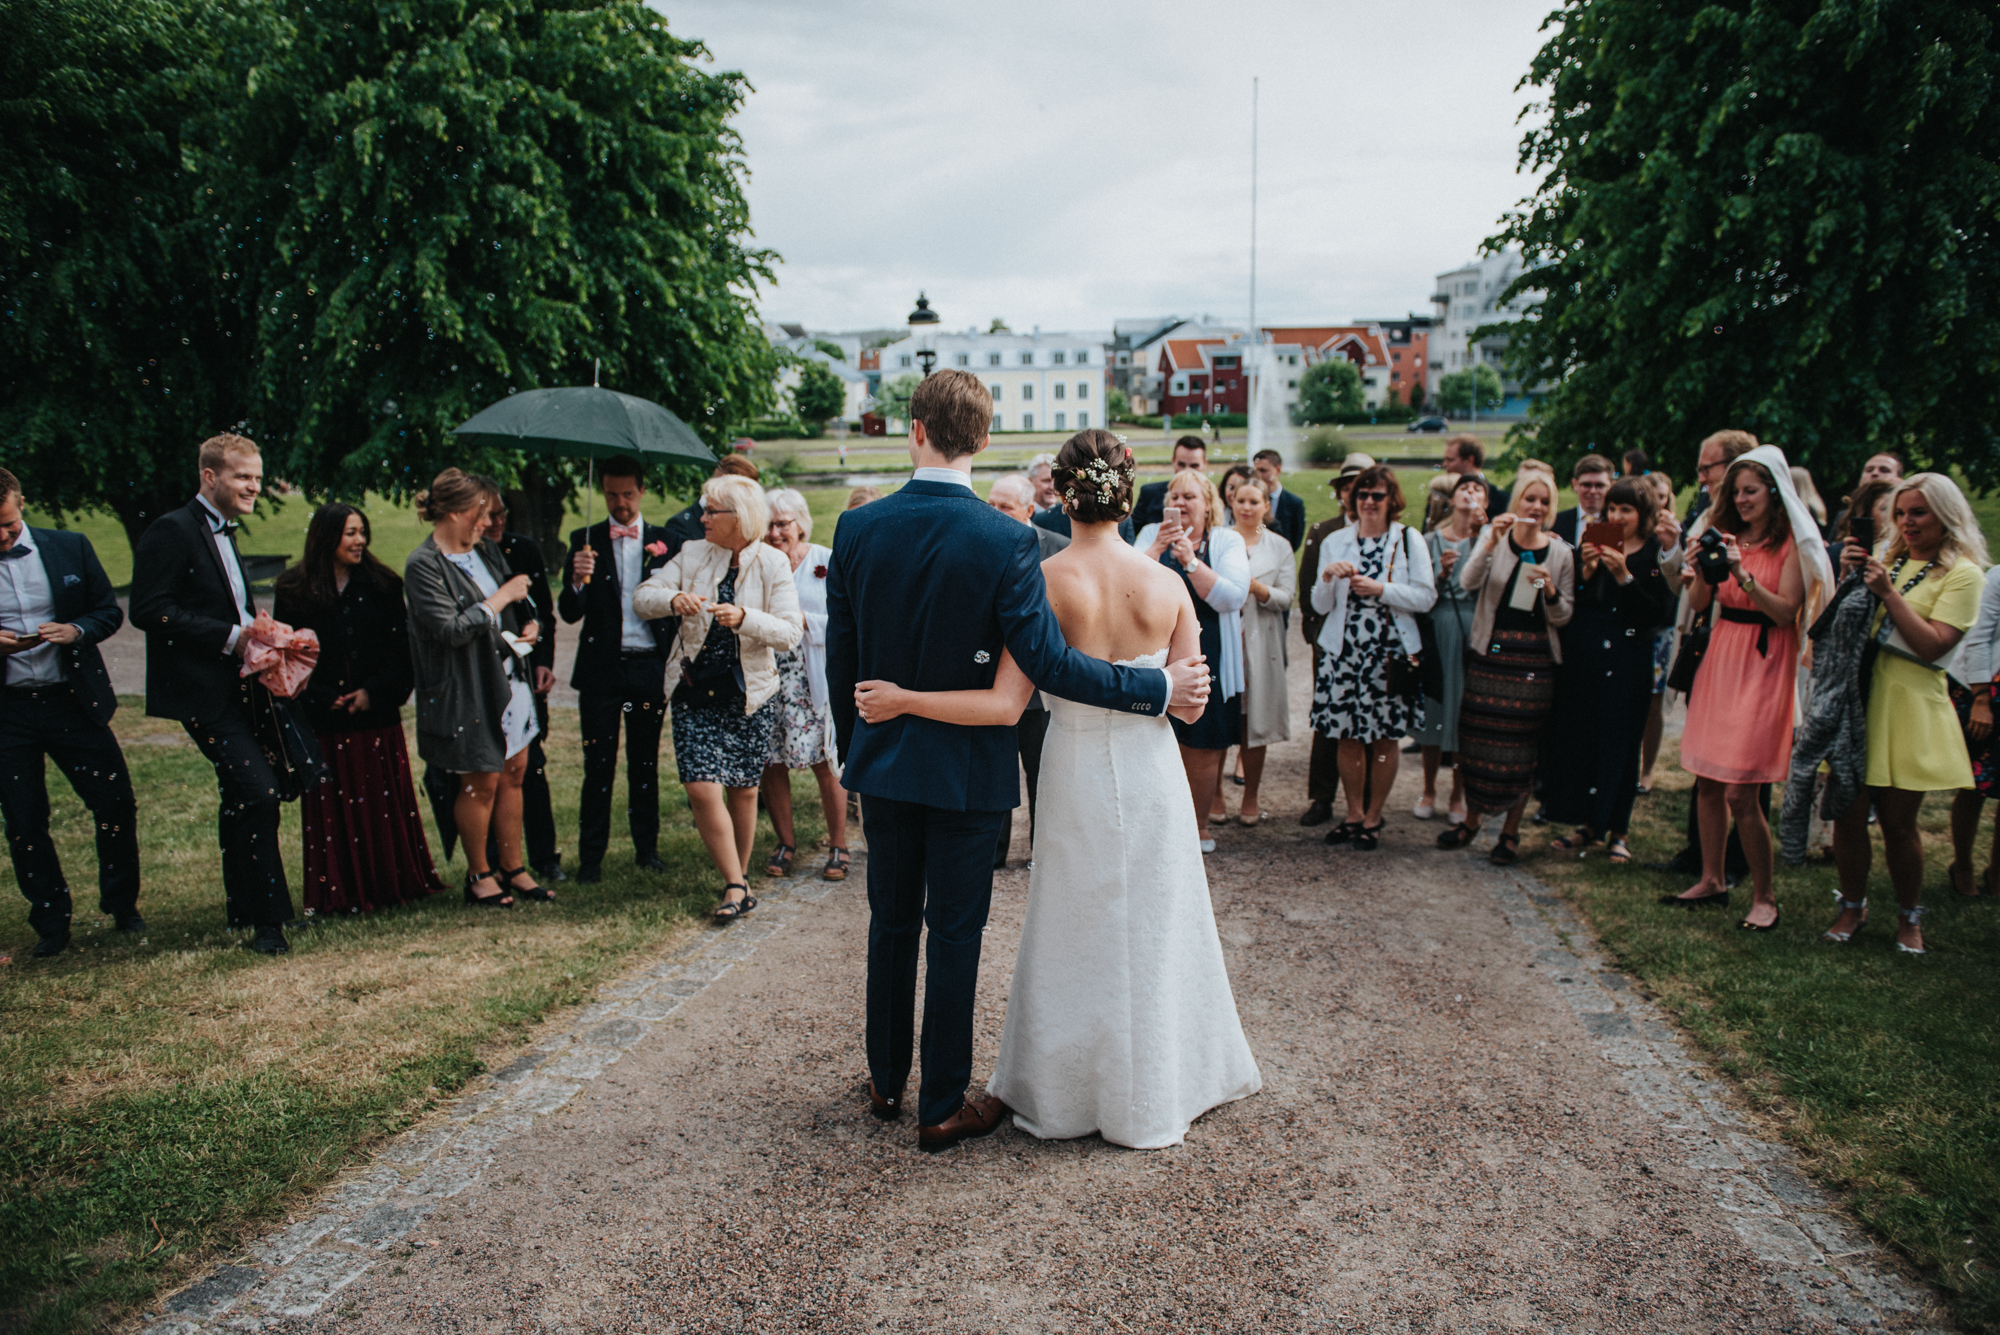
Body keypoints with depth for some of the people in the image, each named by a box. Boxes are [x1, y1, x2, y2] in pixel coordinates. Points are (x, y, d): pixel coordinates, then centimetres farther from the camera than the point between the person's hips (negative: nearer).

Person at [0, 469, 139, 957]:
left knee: (117, 805, 2)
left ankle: (122, 907, 23)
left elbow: (111, 610, 7)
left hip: (72, 701, 1)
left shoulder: (71, 548, 2)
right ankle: (51, 924, 21)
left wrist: (76, 630, -14)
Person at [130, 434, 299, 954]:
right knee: (260, 792, -16)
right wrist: (231, 636, -21)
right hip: (202, 692, -10)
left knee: (240, 799, 16)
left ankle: (242, 909, 29)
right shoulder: (171, 531, -11)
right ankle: (268, 918, -8)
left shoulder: (223, 535, 19)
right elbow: (149, 610, -19)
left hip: (236, 690, 10)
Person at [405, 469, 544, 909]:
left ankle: (513, 868, 23)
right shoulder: (423, 565, -14)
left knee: (513, 773, 11)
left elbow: (517, 600, 24)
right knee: (481, 783, 3)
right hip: (465, 690, -7)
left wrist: (530, 622, 3)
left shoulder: (485, 550, 10)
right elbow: (452, 629, -22)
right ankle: (479, 876, 21)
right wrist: (501, 599, -15)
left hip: (507, 676, 7)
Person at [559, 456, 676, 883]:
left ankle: (647, 848, 21)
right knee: (598, 764, 3)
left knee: (645, 762, 9)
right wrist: (577, 581, -26)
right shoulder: (585, 541, 2)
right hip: (601, 668, -1)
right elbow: (570, 613, -5)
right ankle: (591, 856, 12)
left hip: (649, 667, 1)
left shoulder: (663, 540, 5)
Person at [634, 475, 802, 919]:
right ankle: (736, 886, 2)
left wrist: (744, 617, -29)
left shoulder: (773, 563, -4)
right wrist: (673, 599, -24)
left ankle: (740, 877, 30)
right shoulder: (692, 555, 3)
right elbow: (641, 599, -2)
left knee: (743, 790, 9)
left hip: (750, 694, -1)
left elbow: (791, 632, -12)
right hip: (695, 691, 2)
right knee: (701, 788, -10)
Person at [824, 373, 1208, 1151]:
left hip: (883, 764, 4)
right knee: (954, 935, 8)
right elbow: (1048, 664, -21)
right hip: (966, 768, -3)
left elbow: (840, 659, 1)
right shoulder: (1005, 541, -18)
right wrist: (1162, 689, -12)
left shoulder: (857, 529, -7)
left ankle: (887, 1081, 34)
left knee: (891, 924, 19)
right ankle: (942, 1108, 20)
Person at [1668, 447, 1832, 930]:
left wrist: (1745, 577, -24)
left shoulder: (1792, 544, -6)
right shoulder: (1727, 537, 9)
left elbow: (1786, 611, -13)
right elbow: (1698, 603, 5)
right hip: (1719, 658, 6)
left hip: (1763, 665, -5)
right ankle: (1712, 880, 24)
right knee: (1707, 782, 9)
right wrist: (1699, 573, -15)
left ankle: (1764, 897, 8)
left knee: (1740, 793, -7)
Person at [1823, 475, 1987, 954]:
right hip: (1858, 697, 4)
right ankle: (1853, 906, 19)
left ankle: (1909, 916, 22)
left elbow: (1933, 646, -14)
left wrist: (1888, 592, -16)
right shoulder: (1887, 561, 14)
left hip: (1908, 707, -4)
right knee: (1848, 813, 2)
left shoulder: (1963, 573, -3)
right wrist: (1848, 579, -3)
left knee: (1898, 821, 3)